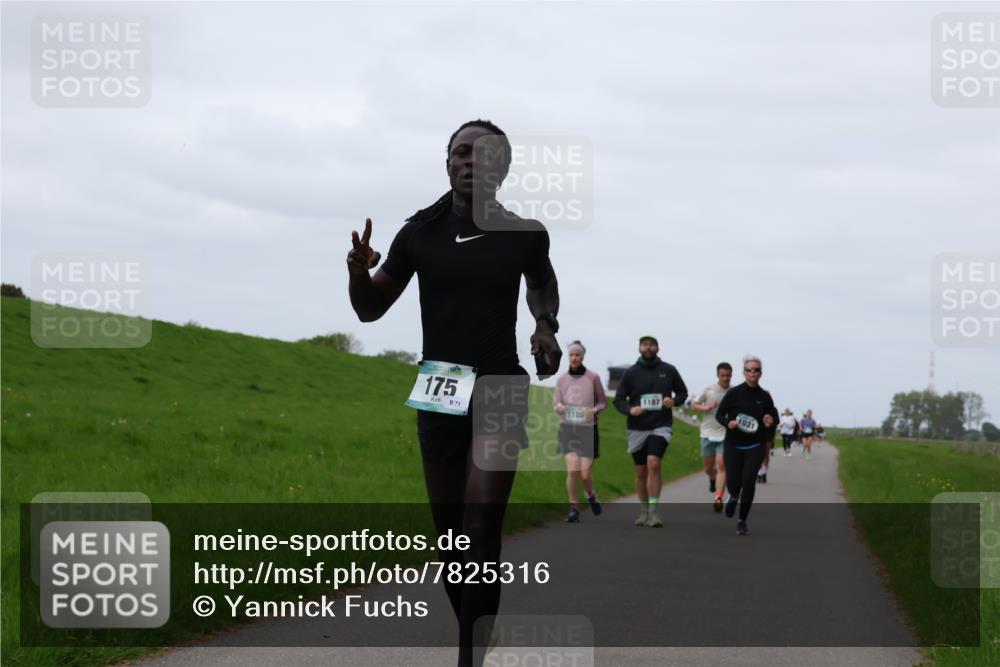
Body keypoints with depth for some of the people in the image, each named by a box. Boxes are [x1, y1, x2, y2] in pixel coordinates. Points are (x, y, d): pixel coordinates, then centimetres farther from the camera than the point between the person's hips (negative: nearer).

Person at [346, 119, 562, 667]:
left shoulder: (524, 233, -4)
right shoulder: (420, 234, -4)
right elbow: (370, 310, 3)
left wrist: (546, 324, 0)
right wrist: (359, 273, -18)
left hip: (501, 393, -2)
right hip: (437, 396, 2)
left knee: (481, 533, -15)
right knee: (449, 533, 10)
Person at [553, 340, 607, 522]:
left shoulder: (593, 377, -3)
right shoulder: (562, 379, 3)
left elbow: (603, 402, 6)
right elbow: (556, 404, 7)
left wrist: (594, 410, -16)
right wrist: (559, 406, -17)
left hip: (588, 430, -1)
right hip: (568, 428, 1)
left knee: (585, 475, -3)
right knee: (572, 471, -15)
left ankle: (591, 495, 32)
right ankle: (574, 509, 0)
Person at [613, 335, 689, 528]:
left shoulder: (669, 371, 3)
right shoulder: (630, 372, 3)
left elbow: (683, 392, 15)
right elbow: (619, 399, 7)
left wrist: (674, 401, -7)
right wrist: (629, 409, -14)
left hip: (660, 427, -2)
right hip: (636, 429, 2)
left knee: (654, 463, -21)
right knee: (641, 471, 8)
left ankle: (653, 510, -19)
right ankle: (643, 510, 23)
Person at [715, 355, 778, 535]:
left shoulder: (764, 396, 2)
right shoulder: (734, 393, -4)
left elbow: (774, 416, 14)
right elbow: (719, 414, 2)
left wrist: (770, 423, -10)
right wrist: (728, 423, -19)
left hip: (755, 447, 1)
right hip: (733, 446, -1)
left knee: (748, 482, -11)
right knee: (733, 483, -4)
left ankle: (742, 521, 4)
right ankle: (734, 497, 36)